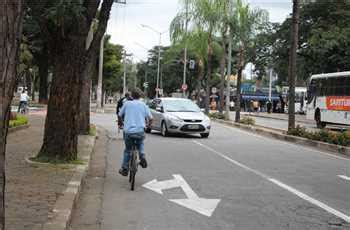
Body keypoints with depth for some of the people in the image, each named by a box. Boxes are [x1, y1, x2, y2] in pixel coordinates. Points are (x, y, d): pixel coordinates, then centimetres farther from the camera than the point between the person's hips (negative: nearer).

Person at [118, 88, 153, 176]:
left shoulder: (127, 104, 5)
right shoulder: (143, 105, 6)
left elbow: (119, 116, 12)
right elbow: (150, 118, 3)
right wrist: (149, 125, 24)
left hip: (128, 131, 0)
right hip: (140, 131, 0)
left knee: (127, 150, 18)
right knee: (140, 144, 31)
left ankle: (124, 169, 20)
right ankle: (142, 156, 6)